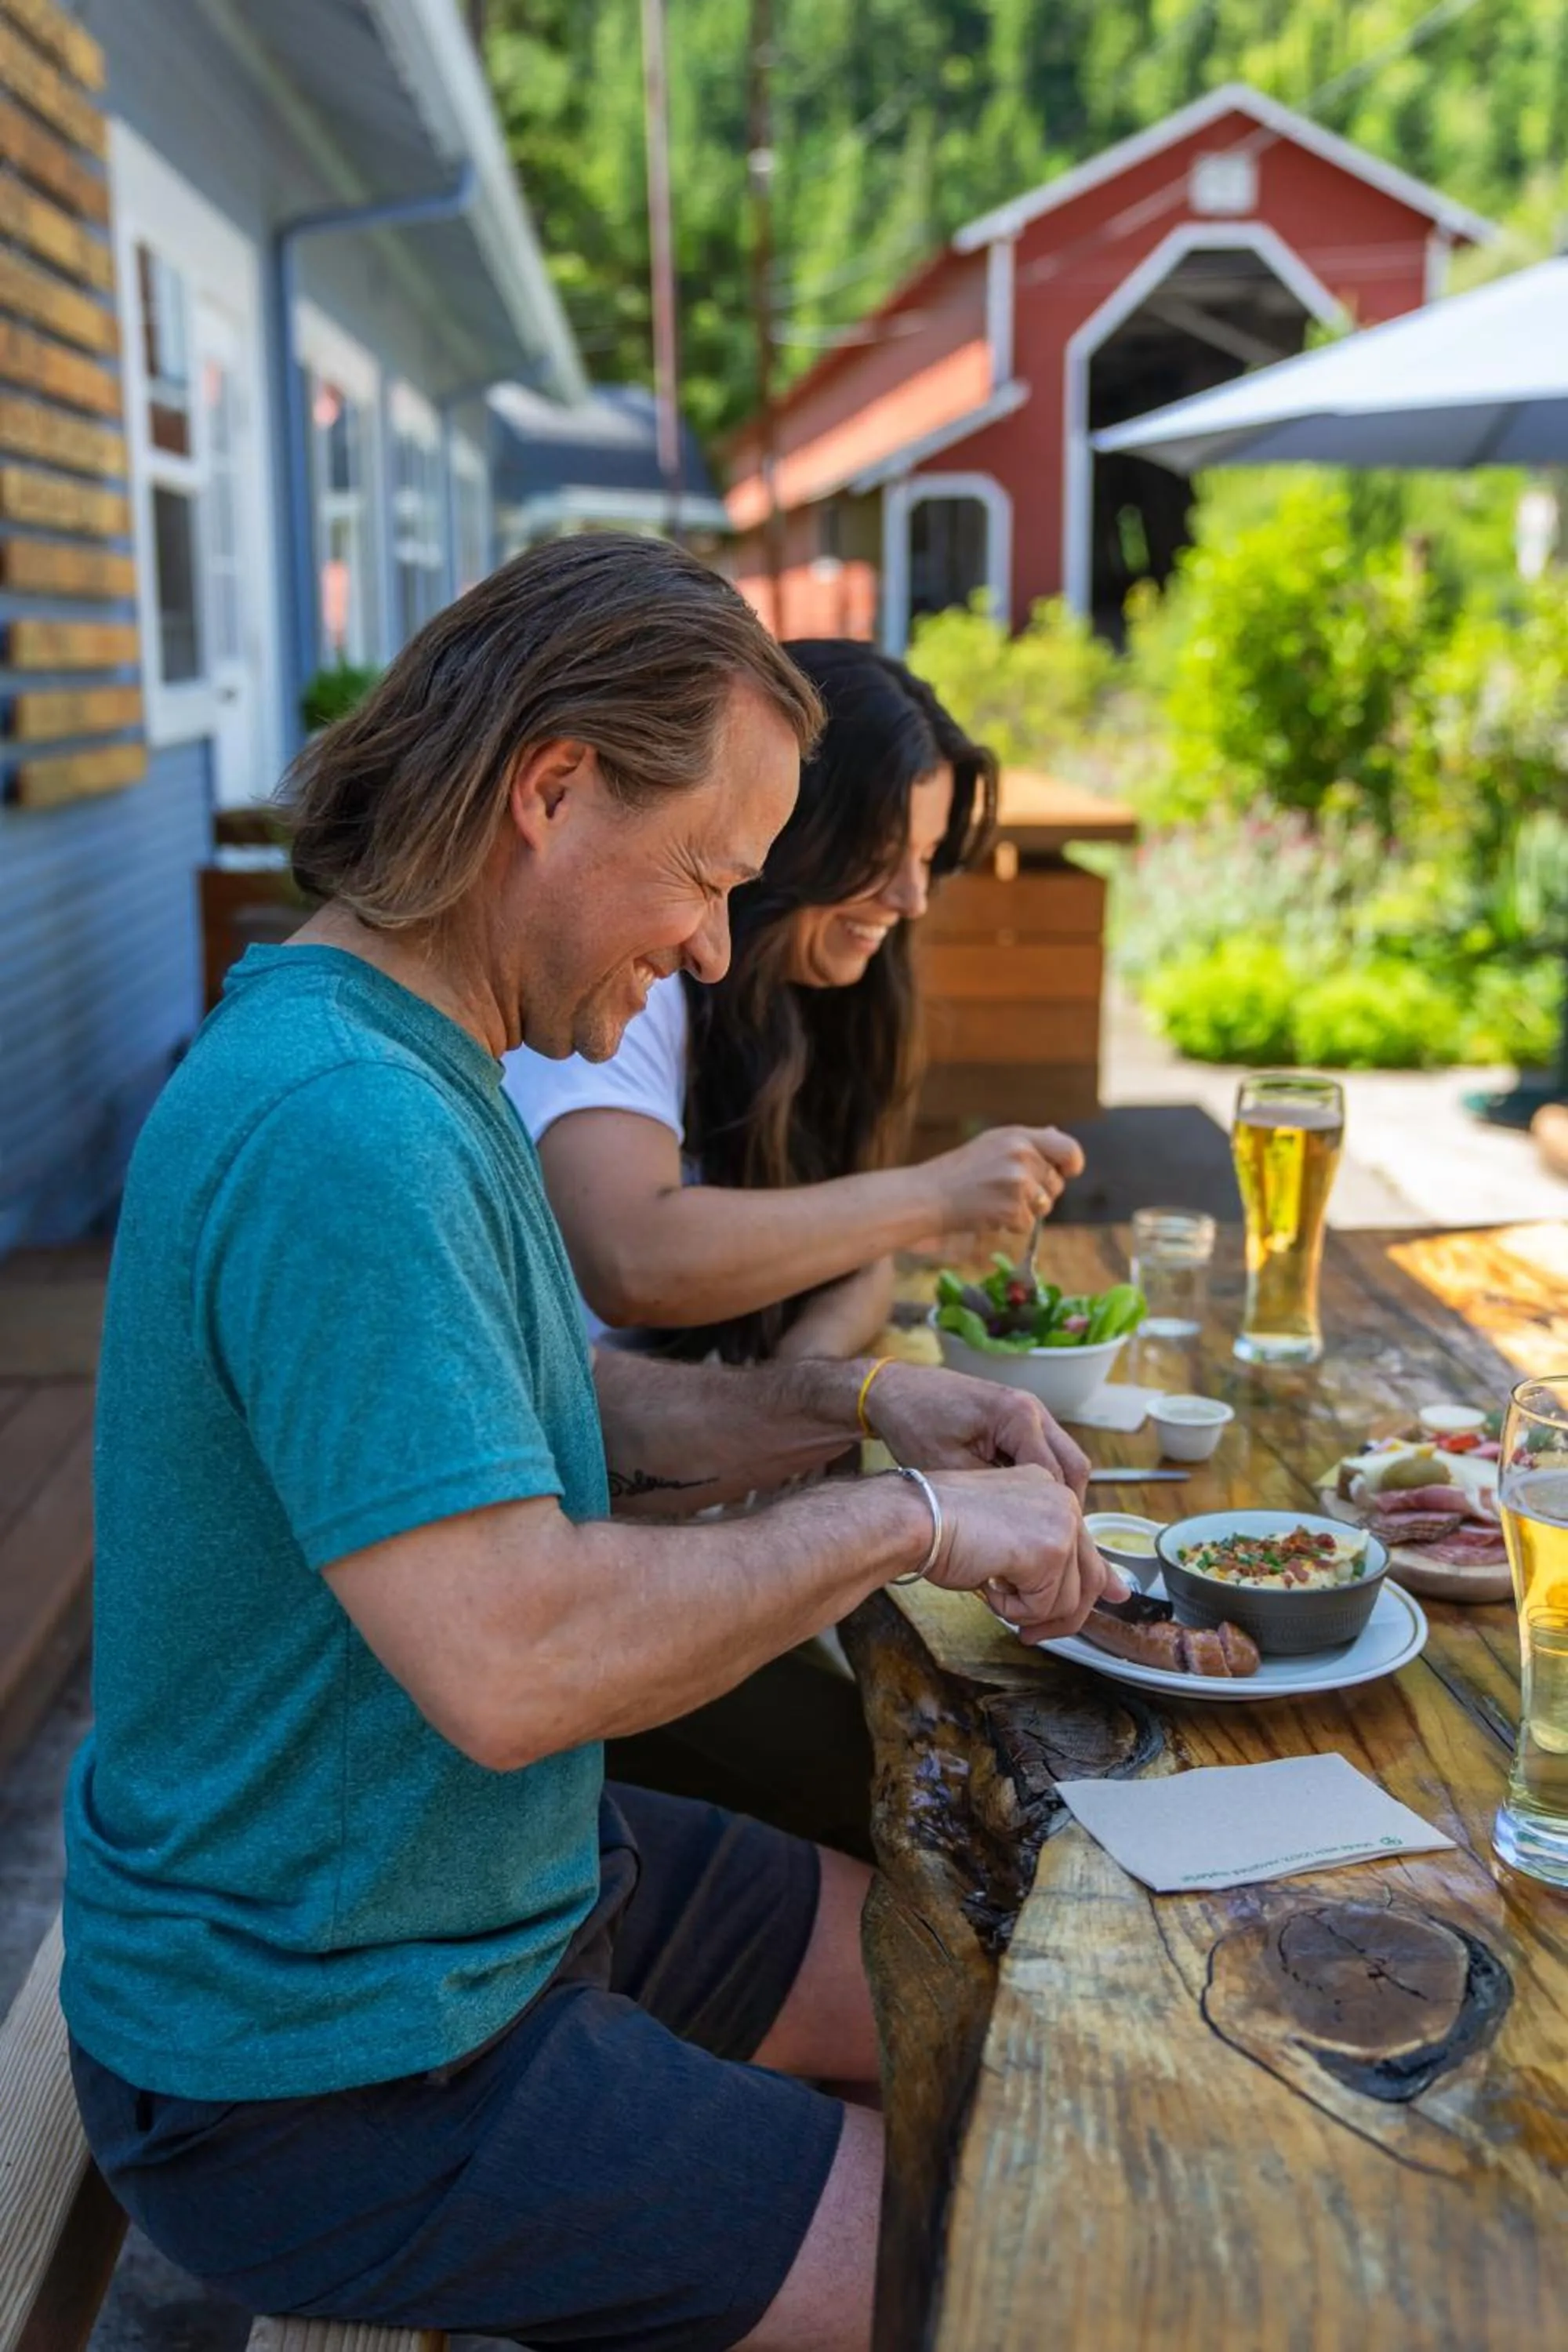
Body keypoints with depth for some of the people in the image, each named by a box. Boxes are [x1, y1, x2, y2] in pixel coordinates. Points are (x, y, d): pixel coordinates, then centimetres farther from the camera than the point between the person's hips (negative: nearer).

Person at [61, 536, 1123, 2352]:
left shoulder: (412, 1064, 5)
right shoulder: (337, 1126, -30)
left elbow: (550, 1418, 13)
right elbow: (512, 1665, -35)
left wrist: (850, 1406, -1)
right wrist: (905, 1521, -23)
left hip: (509, 1888, 10)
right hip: (330, 2060, -10)